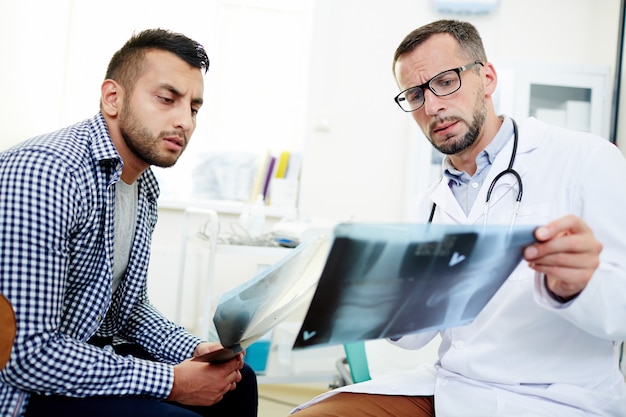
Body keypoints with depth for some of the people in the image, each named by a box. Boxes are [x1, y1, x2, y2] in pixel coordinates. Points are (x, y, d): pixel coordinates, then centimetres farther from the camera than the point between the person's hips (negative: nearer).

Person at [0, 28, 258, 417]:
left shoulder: (145, 184, 6)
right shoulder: (45, 171, -26)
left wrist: (196, 350, -3)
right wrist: (172, 382, -22)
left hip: (100, 350, 9)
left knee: (238, 381, 13)